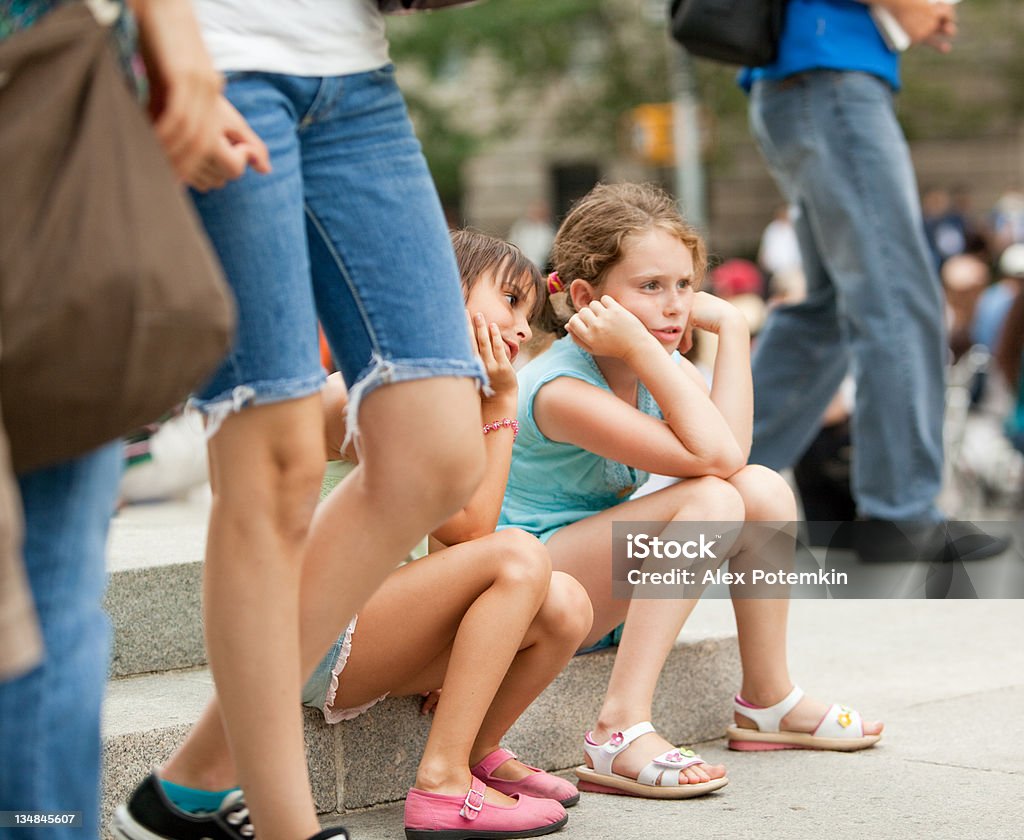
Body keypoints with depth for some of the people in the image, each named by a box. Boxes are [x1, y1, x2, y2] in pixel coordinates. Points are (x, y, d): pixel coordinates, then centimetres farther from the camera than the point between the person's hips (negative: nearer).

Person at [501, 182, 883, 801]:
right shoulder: (561, 390, -25)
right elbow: (712, 457, -33)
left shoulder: (663, 368, 2)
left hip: (596, 596, 9)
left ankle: (768, 699, 8)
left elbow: (732, 451, -17)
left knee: (765, 490, -5)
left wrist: (731, 326, -15)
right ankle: (622, 732, -34)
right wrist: (640, 348, -33)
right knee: (711, 500, -27)